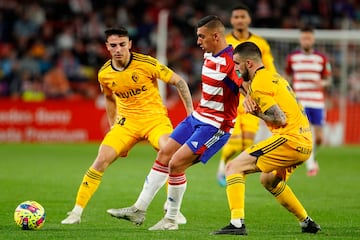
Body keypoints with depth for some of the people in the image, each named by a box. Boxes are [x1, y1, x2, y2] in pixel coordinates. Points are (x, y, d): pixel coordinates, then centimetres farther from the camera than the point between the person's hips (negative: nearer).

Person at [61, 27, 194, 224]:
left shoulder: (146, 64, -15)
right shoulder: (104, 74, -2)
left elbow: (178, 82, -6)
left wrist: (191, 111, -12)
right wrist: (113, 127, 19)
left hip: (155, 118, -3)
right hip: (127, 121, 3)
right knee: (102, 159, -14)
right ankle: (77, 212, -6)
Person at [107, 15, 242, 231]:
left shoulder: (231, 62, -23)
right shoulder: (209, 56, 6)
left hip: (216, 126, -9)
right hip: (197, 117, 9)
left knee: (176, 164, -14)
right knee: (163, 156, 11)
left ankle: (171, 220, 2)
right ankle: (139, 209, 21)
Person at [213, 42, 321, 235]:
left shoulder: (259, 83, -9)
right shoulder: (274, 78, 21)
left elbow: (280, 119, -17)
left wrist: (256, 112, -1)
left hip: (289, 139, -10)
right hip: (305, 141, 10)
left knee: (234, 167, -9)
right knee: (268, 180, 31)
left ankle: (237, 224, -22)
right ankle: (307, 223, 34)